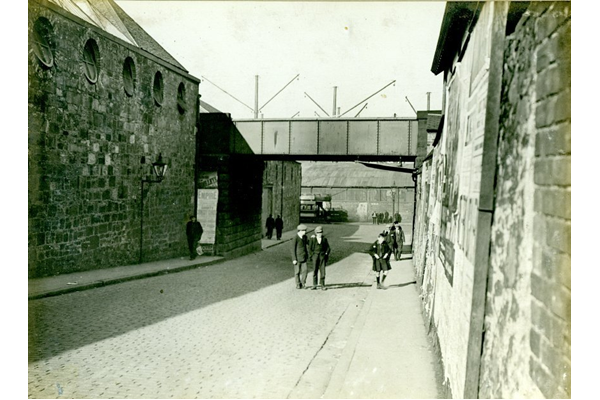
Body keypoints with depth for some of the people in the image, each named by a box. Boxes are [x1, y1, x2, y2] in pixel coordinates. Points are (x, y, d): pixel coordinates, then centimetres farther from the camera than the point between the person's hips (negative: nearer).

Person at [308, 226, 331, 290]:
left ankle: (322, 286, 2)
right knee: (315, 270, 0)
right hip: (315, 256, -1)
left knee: (322, 271, -3)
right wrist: (311, 256, -1)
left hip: (322, 256, 1)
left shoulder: (324, 239, 4)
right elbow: (310, 248, 4)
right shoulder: (312, 239, 0)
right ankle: (314, 285, 7)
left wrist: (326, 254, 0)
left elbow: (328, 248, 10)